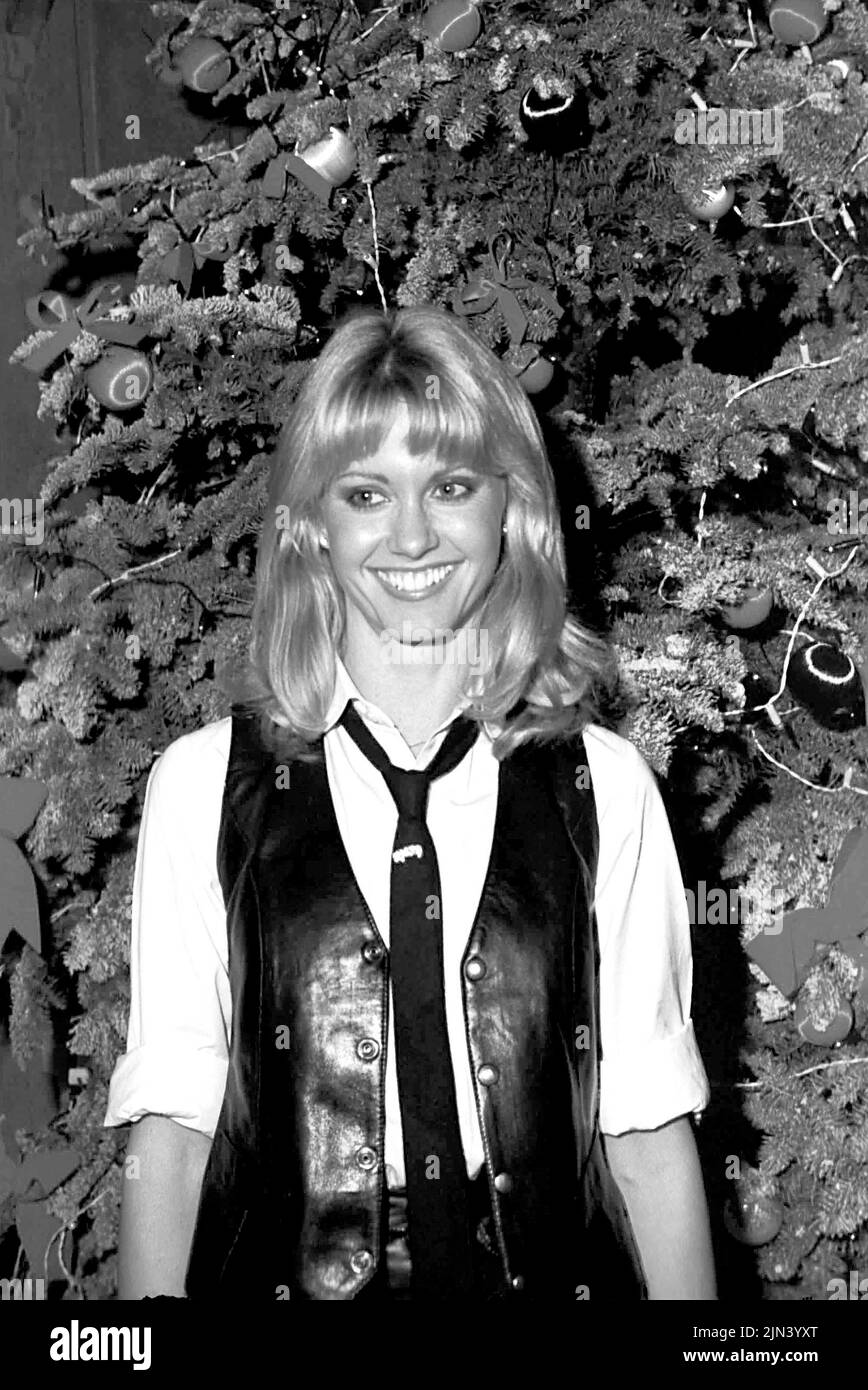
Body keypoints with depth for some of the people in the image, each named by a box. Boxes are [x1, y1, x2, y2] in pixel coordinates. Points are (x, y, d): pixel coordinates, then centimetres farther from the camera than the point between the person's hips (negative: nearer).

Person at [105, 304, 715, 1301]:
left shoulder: (606, 787, -2)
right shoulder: (202, 785, -4)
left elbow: (649, 1132, -4)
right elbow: (166, 1126, -6)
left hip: (554, 1273, 1)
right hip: (279, 1274, 0)